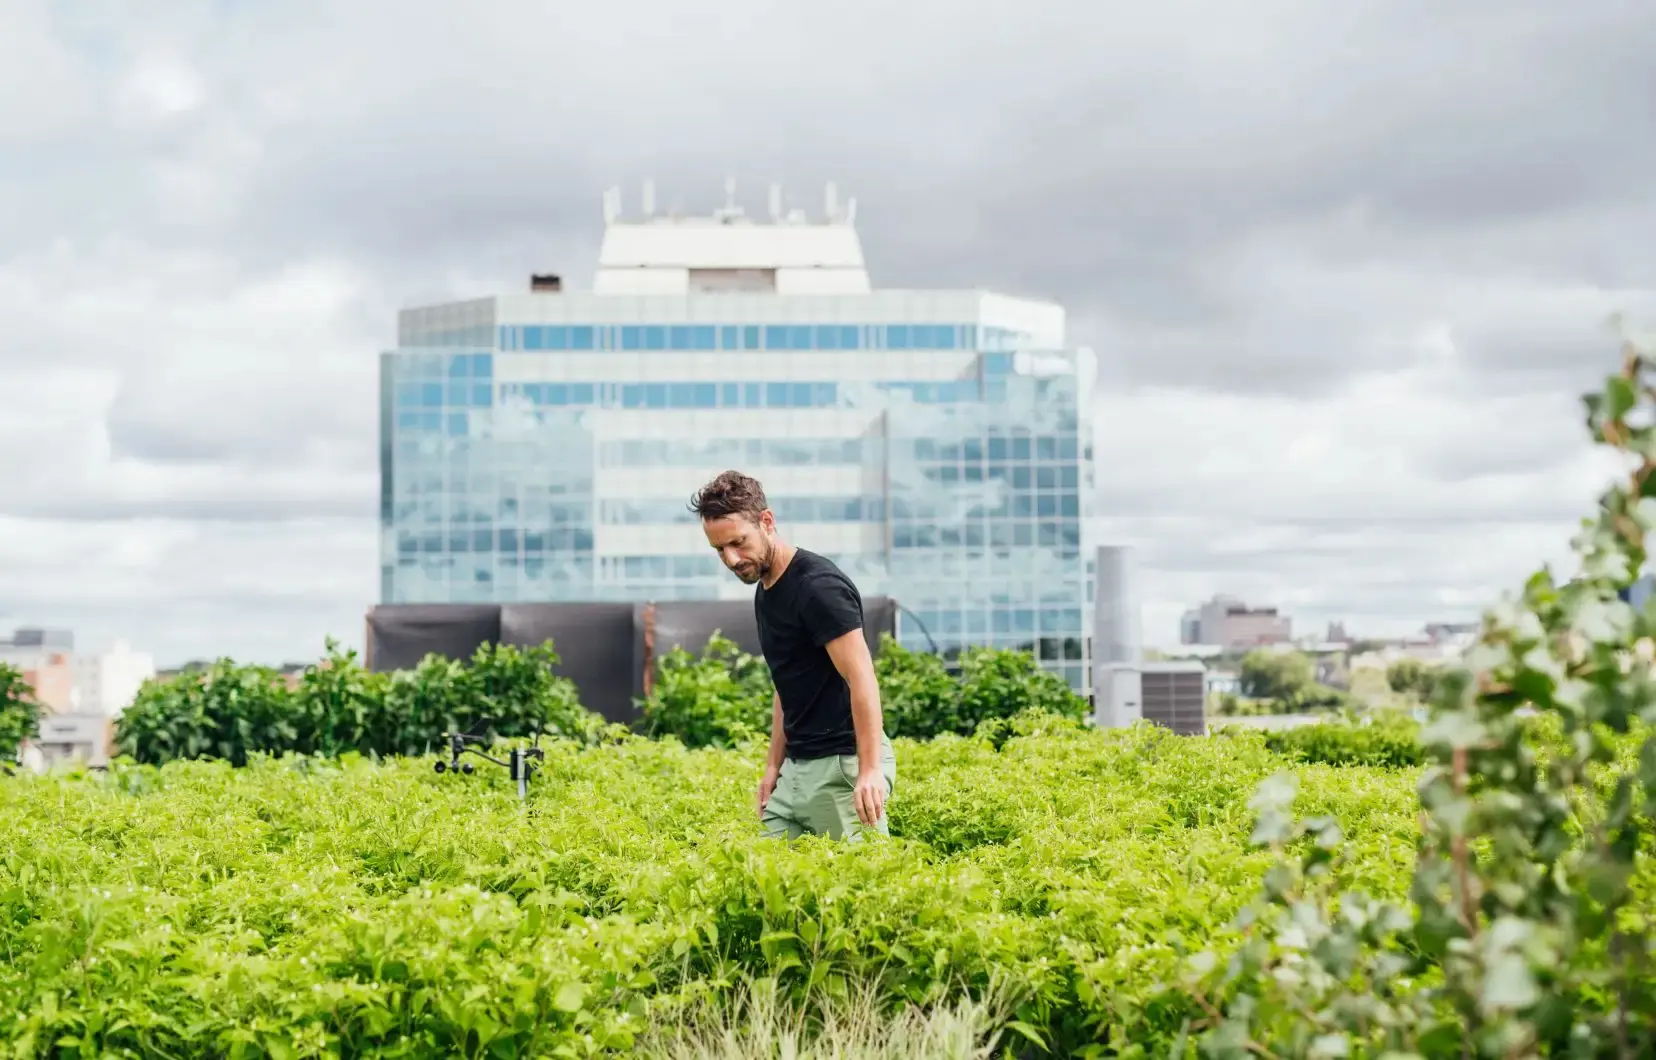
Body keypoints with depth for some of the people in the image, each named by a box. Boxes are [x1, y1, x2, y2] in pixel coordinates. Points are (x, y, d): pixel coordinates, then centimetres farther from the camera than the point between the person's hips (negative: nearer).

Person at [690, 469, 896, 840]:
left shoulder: (819, 586, -16)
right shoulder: (766, 591, 13)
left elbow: (862, 680, -22)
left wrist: (871, 770, -28)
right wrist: (774, 764, 16)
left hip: (843, 767, -9)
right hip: (797, 769, 9)